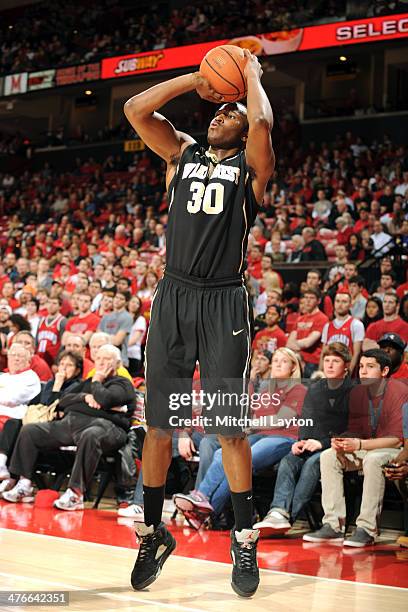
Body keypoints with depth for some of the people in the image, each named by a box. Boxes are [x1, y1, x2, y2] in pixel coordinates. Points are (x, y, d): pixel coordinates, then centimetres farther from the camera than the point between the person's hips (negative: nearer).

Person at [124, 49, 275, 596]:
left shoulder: (251, 165, 5)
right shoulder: (182, 154, 16)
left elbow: (262, 123, -17)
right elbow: (135, 109, 4)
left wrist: (251, 74, 1)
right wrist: (196, 79, 8)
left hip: (223, 303, -3)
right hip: (173, 298, 3)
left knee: (230, 427, 1)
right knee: (158, 424, 6)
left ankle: (245, 539, 14)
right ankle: (153, 534, 19)